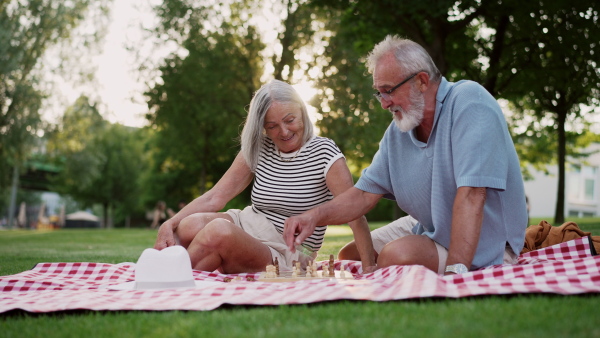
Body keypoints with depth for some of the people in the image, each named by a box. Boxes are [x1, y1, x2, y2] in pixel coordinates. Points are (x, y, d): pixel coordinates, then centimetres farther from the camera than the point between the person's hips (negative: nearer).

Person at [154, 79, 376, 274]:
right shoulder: (258, 150, 6)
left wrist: (369, 266, -21)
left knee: (220, 230, -33)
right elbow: (215, 197, 2)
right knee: (189, 226, -30)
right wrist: (169, 224, -12)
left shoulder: (324, 153, -8)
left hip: (287, 256, -4)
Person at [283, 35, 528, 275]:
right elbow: (365, 193, 3)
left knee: (396, 256, -28)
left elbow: (471, 193, -32)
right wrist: (315, 216, -16)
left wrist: (455, 270, -38)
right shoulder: (397, 131, 1)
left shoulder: (469, 101, -23)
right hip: (427, 229, 8)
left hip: (482, 243, -7)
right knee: (349, 256, 7)